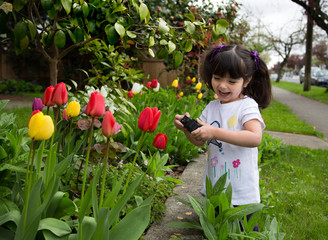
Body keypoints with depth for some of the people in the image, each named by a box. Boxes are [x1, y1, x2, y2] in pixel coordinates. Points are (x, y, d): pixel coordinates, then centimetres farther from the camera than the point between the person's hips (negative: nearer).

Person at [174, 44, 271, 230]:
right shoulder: (211, 107, 4)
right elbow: (200, 142, 7)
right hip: (213, 189, 6)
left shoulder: (248, 105, -13)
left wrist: (214, 132, -32)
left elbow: (255, 138, -28)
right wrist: (187, 128, -15)